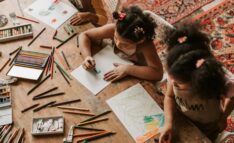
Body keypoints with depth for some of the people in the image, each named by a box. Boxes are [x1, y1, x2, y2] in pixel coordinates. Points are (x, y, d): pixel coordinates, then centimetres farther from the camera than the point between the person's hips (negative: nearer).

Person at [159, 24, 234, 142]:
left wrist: (223, 118, -5)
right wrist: (168, 123, -31)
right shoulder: (176, 73, -35)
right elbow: (169, 97, -17)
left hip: (206, 127, -2)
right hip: (180, 119, 2)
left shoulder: (219, 82, -43)